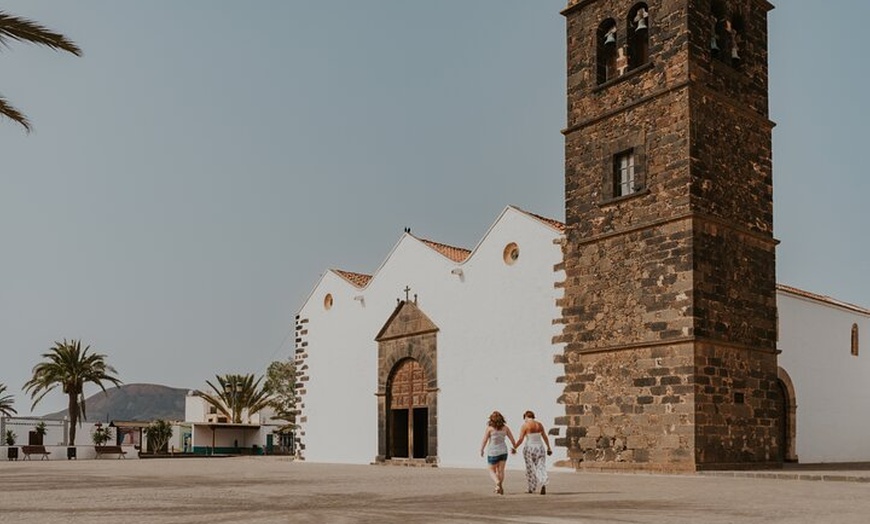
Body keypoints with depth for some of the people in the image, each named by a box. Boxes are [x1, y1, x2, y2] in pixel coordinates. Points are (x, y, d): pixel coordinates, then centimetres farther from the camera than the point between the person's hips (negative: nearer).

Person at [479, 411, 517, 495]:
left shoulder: (489, 428, -10)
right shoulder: (505, 427, 0)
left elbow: (484, 440, -11)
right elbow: (512, 439, 5)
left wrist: (481, 450, 3)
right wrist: (514, 448, 21)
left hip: (493, 452, -3)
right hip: (503, 451, 3)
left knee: (492, 471, 8)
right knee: (501, 470, 11)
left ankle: (498, 483, -17)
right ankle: (499, 487, 7)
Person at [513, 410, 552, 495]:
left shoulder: (525, 426, -10)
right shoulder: (539, 425, 3)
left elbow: (520, 439, -13)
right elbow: (545, 437, 6)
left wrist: (514, 448, -1)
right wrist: (548, 448, 15)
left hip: (529, 449, -3)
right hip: (540, 448, 3)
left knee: (530, 469, 12)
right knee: (541, 468, 4)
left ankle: (532, 489, 21)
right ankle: (544, 484, -20)